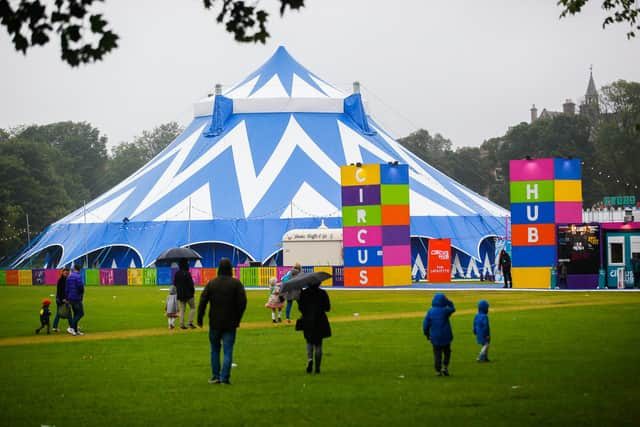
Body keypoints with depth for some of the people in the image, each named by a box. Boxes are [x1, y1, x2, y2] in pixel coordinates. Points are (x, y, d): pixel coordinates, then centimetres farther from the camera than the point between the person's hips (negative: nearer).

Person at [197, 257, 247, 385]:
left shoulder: (211, 283, -1)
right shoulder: (236, 284, -5)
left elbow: (202, 301, -3)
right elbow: (242, 302, -7)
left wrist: (200, 319, 4)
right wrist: (237, 319, 3)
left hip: (215, 323, 1)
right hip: (230, 323, -1)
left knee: (215, 349, 15)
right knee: (228, 351, 0)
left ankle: (216, 376, 14)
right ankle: (225, 377, -6)